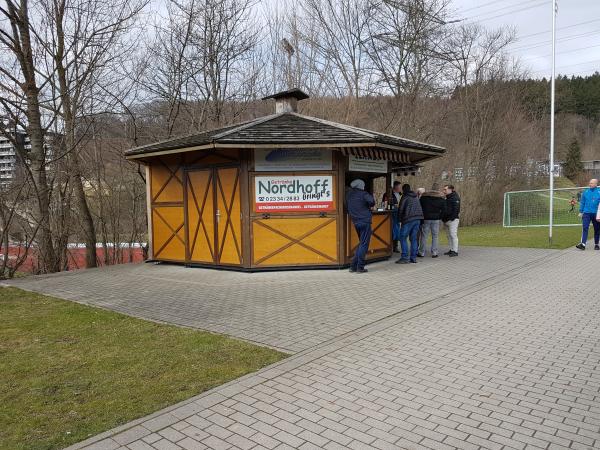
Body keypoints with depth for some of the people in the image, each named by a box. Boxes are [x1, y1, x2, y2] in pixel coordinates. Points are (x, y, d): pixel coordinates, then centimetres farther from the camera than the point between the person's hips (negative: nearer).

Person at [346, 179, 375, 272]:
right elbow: (371, 201, -21)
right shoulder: (363, 194, -7)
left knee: (361, 243, 18)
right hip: (365, 221, -6)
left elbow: (347, 208, 14)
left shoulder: (349, 194, 10)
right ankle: (360, 267, -2)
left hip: (355, 222, 7)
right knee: (364, 244, -2)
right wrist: (369, 206, -1)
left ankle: (353, 266, 14)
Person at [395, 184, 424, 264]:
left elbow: (401, 209, -4)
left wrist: (400, 219, 9)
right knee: (413, 238, 11)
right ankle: (413, 257, 10)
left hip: (408, 220, -7)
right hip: (418, 219, 7)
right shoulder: (416, 198, 18)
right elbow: (419, 209, 20)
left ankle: (405, 257, -9)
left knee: (403, 238, -3)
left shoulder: (405, 197, -3)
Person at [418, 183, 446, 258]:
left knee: (424, 236, 4)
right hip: (436, 219, 0)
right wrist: (440, 217, 8)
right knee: (435, 236, 6)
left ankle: (421, 253, 7)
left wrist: (422, 216, 11)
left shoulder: (424, 196, 2)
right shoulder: (441, 197, 2)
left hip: (426, 219, 0)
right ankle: (434, 253, 5)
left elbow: (420, 206, 3)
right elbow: (444, 209, -2)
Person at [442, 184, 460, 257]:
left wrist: (452, 218, -21)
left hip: (452, 220, -9)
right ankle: (451, 250, 17)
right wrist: (443, 218, 14)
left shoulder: (455, 198, -9)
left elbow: (456, 209, -17)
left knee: (453, 235, -9)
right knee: (449, 235, 11)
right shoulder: (447, 198, 19)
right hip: (446, 220, 9)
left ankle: (455, 251, -7)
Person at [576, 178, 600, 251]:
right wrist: (581, 212, 7)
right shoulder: (586, 192, 6)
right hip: (586, 213, 1)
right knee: (585, 228, -10)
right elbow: (582, 202, 11)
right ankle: (583, 244, -18)